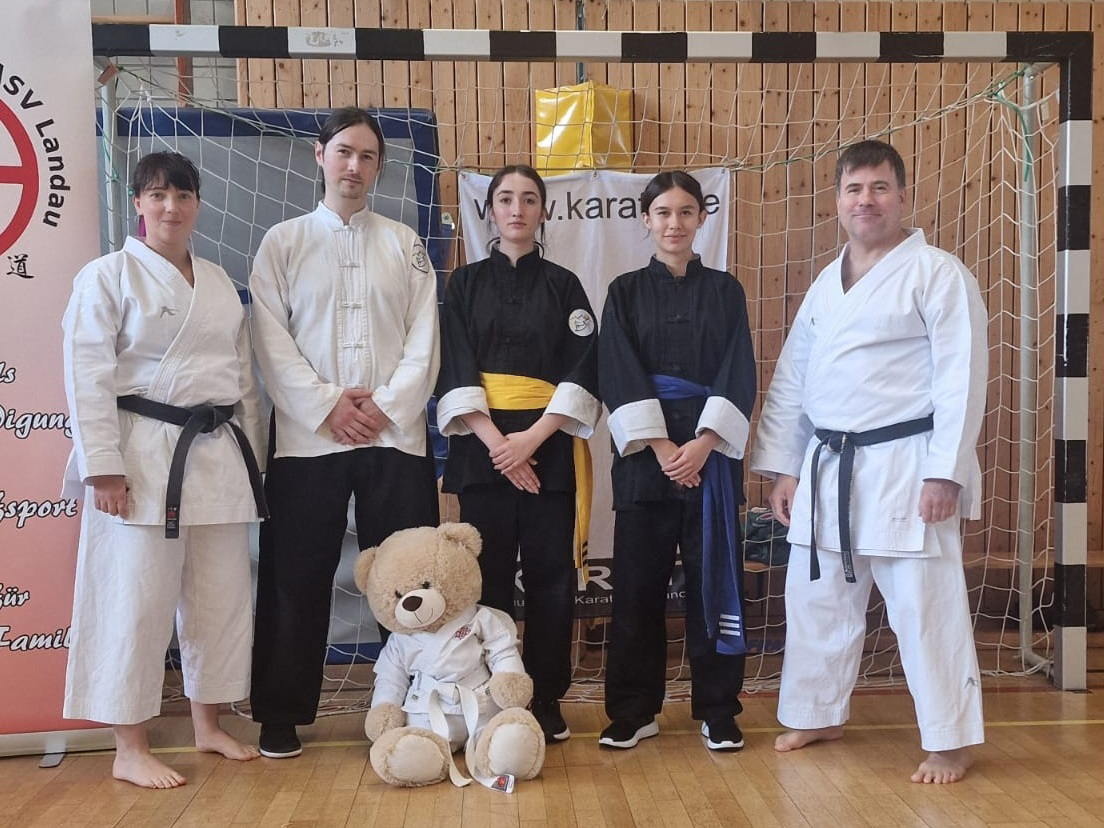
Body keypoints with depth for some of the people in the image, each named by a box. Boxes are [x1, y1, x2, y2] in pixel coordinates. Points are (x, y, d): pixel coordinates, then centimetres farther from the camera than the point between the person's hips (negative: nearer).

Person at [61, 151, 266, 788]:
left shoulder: (219, 282, 15)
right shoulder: (108, 276, -3)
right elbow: (89, 375, -10)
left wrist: (251, 452, 13)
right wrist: (102, 465, -16)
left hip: (219, 455, 6)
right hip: (144, 457, -6)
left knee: (220, 594, 11)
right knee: (137, 598, -2)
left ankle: (209, 725, 27)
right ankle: (131, 749, 10)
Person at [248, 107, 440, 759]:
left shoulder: (405, 243, 12)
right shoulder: (283, 242, 9)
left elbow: (424, 338, 4)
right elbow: (271, 339, -1)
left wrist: (387, 406, -9)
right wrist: (326, 406, -11)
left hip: (396, 434, 1)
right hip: (306, 436, -1)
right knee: (297, 579, 4)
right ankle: (281, 716, 16)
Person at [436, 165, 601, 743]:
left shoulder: (563, 286, 8)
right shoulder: (466, 284, 9)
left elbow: (582, 371, 0)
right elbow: (456, 371, 0)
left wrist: (533, 437, -13)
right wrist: (494, 440, -13)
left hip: (549, 444, 0)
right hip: (483, 443, 0)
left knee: (549, 575, 2)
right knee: (488, 576, 2)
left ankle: (546, 699, 13)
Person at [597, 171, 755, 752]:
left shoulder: (725, 291, 8)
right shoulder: (626, 292, 6)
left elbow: (738, 377, 0)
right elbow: (619, 376, -3)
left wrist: (702, 445, -12)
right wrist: (660, 446, -13)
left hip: (711, 451, 1)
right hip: (644, 452, 0)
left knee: (713, 579, 4)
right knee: (637, 583, 3)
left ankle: (717, 710, 16)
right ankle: (634, 711, 16)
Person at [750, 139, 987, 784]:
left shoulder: (938, 273, -6)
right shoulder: (825, 286, 14)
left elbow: (962, 378, -12)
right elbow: (790, 382, 14)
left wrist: (945, 472, -17)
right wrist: (783, 467, 9)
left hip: (904, 467, -7)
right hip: (827, 469, 7)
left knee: (925, 607, -1)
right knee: (817, 599, 14)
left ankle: (951, 741, 14)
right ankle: (819, 715, 32)